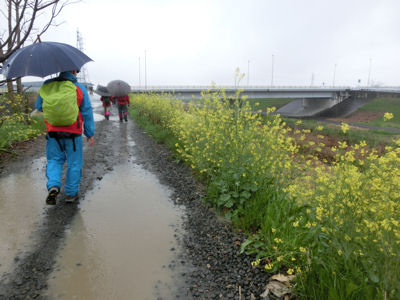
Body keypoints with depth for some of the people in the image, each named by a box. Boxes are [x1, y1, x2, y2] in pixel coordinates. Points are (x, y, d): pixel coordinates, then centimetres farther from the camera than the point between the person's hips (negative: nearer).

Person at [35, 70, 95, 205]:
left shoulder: (47, 85, 1)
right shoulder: (79, 88, -5)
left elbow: (38, 107, 9)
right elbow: (87, 113, -4)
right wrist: (90, 134, 2)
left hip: (53, 132, 2)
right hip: (73, 133, -2)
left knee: (54, 160, 16)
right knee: (74, 163, 11)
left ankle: (53, 186, -6)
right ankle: (71, 193, 18)